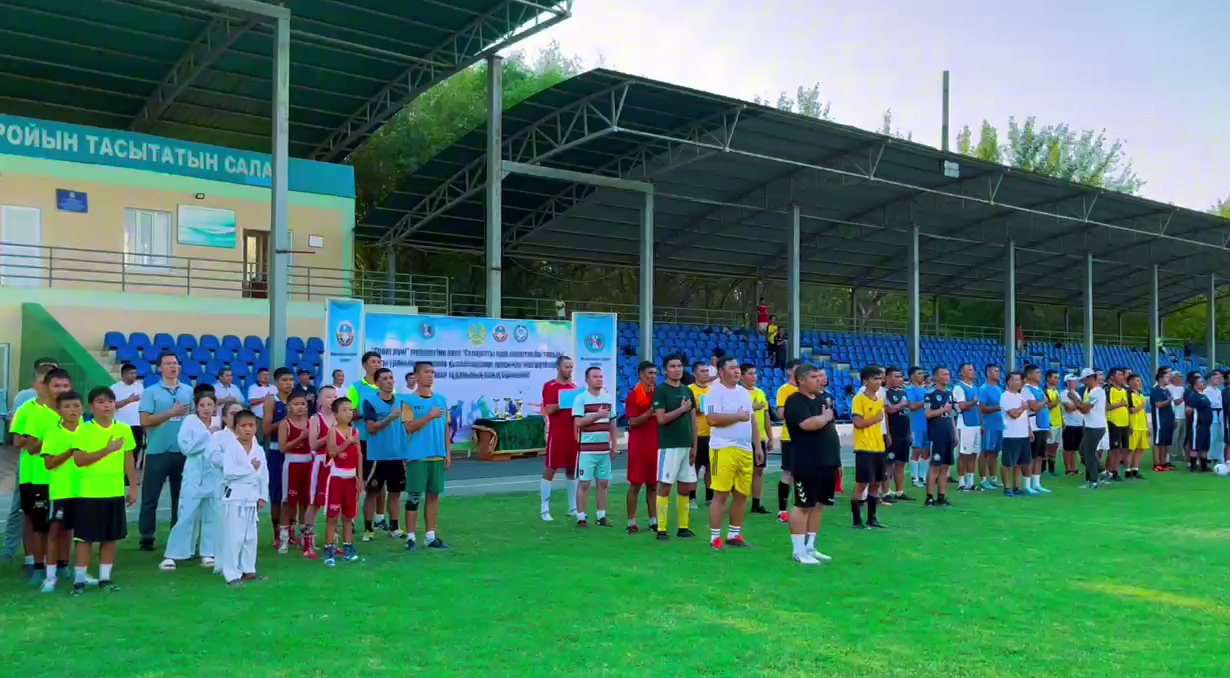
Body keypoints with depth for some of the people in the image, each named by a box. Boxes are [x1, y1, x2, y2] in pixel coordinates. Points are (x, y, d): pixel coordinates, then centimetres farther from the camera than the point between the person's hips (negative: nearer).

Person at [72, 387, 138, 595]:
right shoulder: (84, 430, -6)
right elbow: (79, 460, -15)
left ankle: (105, 577, 20)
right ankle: (79, 579, 12)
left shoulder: (124, 429, 3)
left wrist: (133, 488, 7)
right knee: (85, 537, 2)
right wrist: (107, 450, -22)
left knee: (110, 537, 10)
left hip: (115, 492, 3)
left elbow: (129, 461, 8)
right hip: (89, 492, -3)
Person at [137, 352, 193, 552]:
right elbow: (145, 421, -11)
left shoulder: (189, 391, 7)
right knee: (150, 497, 3)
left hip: (183, 451, 3)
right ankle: (146, 537, 13)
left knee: (181, 496, 11)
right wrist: (172, 413, -15)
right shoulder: (151, 392, -3)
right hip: (157, 451, -3)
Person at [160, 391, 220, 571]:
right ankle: (171, 555, 3)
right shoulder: (189, 421, -4)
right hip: (195, 476, -3)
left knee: (212, 516, 7)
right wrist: (208, 435, -13)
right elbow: (186, 447, -14)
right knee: (187, 516, -4)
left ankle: (208, 554, 17)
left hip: (216, 475, 3)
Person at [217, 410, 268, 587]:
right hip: (234, 496, -6)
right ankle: (232, 574, -1)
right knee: (234, 537, -6)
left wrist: (263, 497, 6)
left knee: (251, 536, 13)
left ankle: (248, 570, 24)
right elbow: (228, 472, -21)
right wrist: (250, 468, -17)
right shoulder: (231, 447, -9)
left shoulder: (259, 450, 7)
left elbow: (264, 475, 10)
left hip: (252, 498, 6)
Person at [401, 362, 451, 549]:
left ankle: (431, 536, 16)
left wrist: (448, 453, 8)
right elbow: (409, 428, -12)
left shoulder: (441, 400, 10)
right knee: (414, 496, -1)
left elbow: (445, 428, 12)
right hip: (417, 456, -4)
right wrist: (429, 416, -22)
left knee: (434, 495, 8)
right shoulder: (409, 401, -4)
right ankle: (410, 537, 7)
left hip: (438, 456, 5)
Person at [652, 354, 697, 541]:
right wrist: (682, 409, -8)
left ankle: (683, 527, 18)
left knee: (684, 488, 9)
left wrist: (694, 446, 7)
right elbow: (661, 419, -15)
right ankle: (661, 529, 0)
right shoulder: (660, 390, -6)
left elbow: (693, 420, 13)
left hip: (687, 446, 6)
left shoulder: (688, 391, 12)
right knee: (664, 486, -4)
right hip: (668, 446, -6)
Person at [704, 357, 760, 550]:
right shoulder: (715, 392, -8)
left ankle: (734, 534, 20)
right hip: (724, 450, -7)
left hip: (746, 450, 7)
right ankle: (715, 537, 2)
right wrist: (737, 416, -14)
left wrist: (757, 446, 15)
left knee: (742, 495, 10)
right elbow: (711, 419, -21)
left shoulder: (744, 392, 16)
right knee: (720, 494, -5)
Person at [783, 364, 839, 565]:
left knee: (818, 505, 12)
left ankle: (810, 547, 21)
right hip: (807, 465, -8)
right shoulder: (795, 401, -12)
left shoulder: (824, 398, 14)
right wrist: (826, 416, -8)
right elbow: (808, 424, -28)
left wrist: (837, 458, 16)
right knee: (803, 506, -3)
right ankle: (798, 550, 4)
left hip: (828, 462, 8)